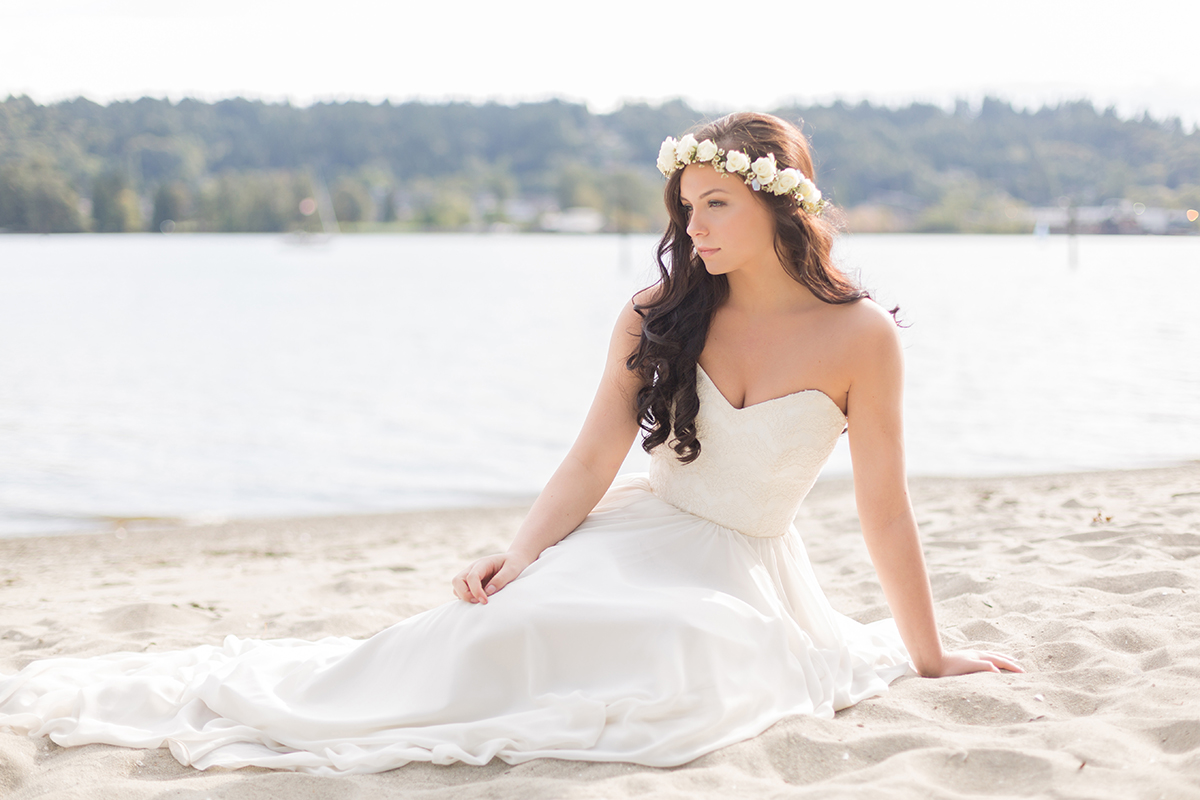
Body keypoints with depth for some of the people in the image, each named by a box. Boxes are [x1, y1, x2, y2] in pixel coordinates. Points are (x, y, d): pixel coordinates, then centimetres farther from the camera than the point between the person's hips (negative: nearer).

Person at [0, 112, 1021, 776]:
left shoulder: (859, 334, -10)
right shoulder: (658, 318, -3)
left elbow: (884, 504, -5)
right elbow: (591, 463, -3)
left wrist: (928, 654, 0)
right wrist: (521, 553, -20)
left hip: (742, 574, -1)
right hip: (634, 539, 1)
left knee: (681, 672, -33)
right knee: (490, 631, -25)